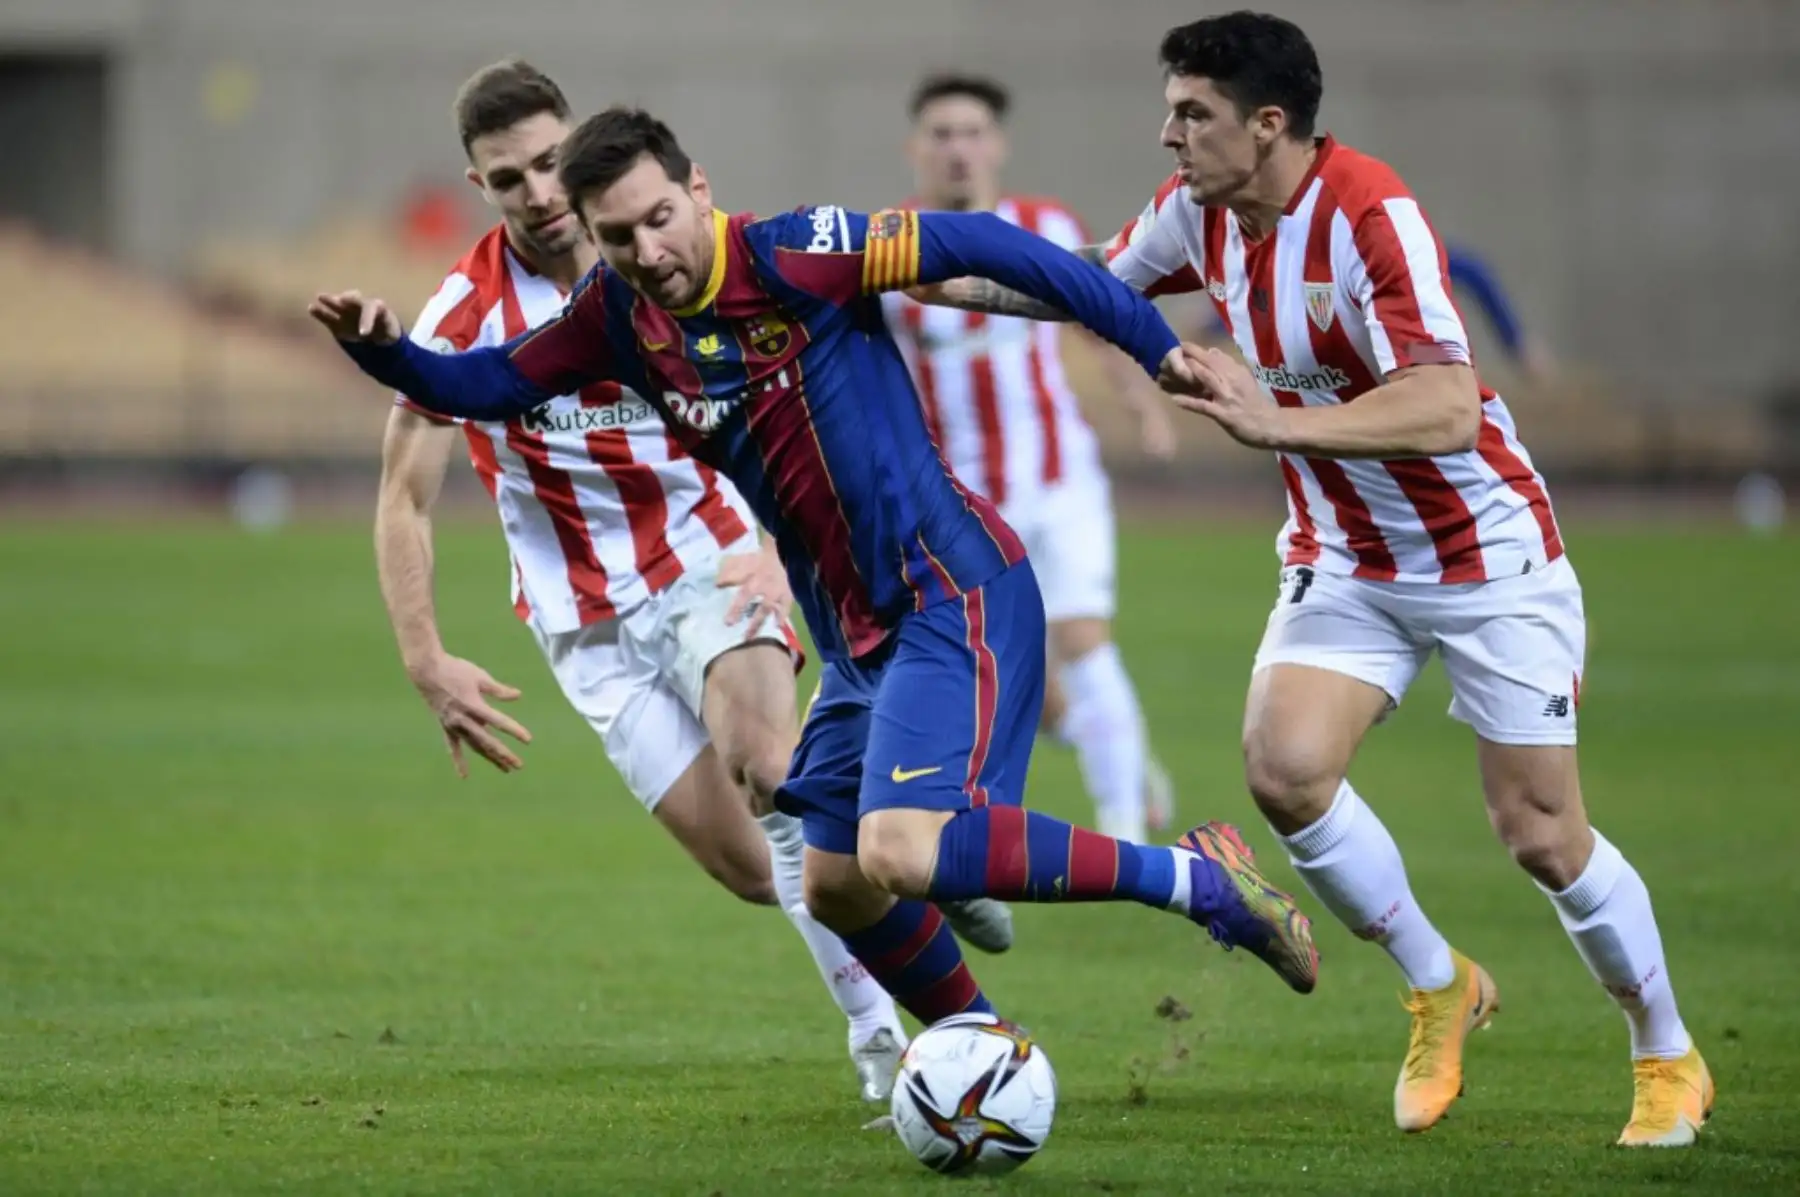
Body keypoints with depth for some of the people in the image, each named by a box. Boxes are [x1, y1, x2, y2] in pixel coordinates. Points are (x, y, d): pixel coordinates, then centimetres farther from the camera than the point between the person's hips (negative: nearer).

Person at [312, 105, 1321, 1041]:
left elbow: (974, 245, -15)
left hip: (953, 596, -8)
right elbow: (485, 386, 12)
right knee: (840, 891, 11)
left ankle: (1197, 878, -16)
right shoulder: (619, 319, 3)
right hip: (858, 633, 8)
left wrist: (1151, 341, -15)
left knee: (901, 853, -25)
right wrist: (382, 348, -8)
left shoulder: (793, 255, -17)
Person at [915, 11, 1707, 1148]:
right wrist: (941, 280, 7)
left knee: (1544, 836, -4)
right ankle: (1441, 990, 7)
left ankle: (1669, 1061, 19)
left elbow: (1446, 411, -37)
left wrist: (1276, 422, -45)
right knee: (1285, 767, -16)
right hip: (1345, 561, 6)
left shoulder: (1370, 216, -28)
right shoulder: (1197, 213, -5)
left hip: (1487, 560, -6)